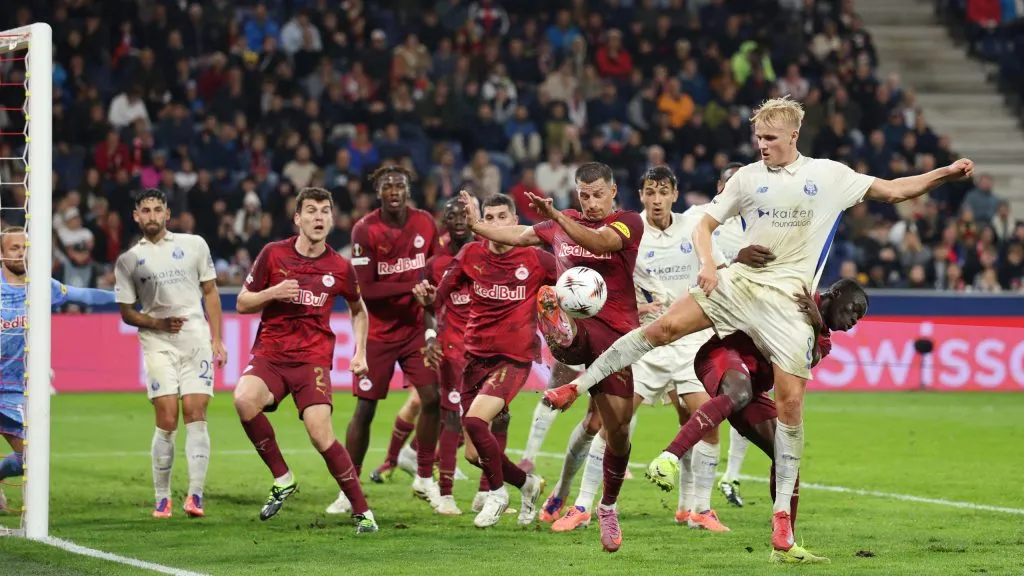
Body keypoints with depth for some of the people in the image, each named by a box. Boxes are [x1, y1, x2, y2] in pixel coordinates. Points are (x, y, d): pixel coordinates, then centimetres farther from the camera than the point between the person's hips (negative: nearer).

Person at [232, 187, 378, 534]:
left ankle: (362, 511, -2)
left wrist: (360, 354, 11)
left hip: (313, 358, -1)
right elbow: (242, 303, 7)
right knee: (244, 400, -30)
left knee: (321, 434, -18)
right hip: (269, 354, 1)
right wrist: (273, 293, -11)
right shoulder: (273, 254, 1)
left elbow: (358, 310, 22)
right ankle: (282, 479, -11)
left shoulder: (340, 268, 3)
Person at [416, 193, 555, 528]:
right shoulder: (471, 255, 2)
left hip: (515, 358, -4)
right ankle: (527, 484, 31)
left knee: (475, 420, -27)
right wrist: (428, 295, -18)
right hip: (476, 357, 4)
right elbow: (441, 294, 4)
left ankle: (497, 493, -4)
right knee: (474, 454, 3)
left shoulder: (537, 259, -5)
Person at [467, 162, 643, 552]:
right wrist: (473, 225, 26)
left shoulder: (629, 223, 0)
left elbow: (598, 241, -21)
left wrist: (556, 217, -34)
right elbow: (518, 235, 32)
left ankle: (608, 507, 23)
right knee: (546, 297, -38)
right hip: (573, 321, 1)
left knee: (618, 429, 1)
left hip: (615, 331, -1)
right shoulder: (562, 224, 15)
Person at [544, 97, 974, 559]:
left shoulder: (829, 175, 6)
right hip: (740, 281, 1)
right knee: (664, 327, -17)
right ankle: (578, 385, -6)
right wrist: (707, 264, -8)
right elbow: (705, 225, 11)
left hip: (789, 299, -1)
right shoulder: (748, 177, 9)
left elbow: (893, 191, 9)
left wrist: (945, 174, -3)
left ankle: (783, 510, -3)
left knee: (791, 399, -10)